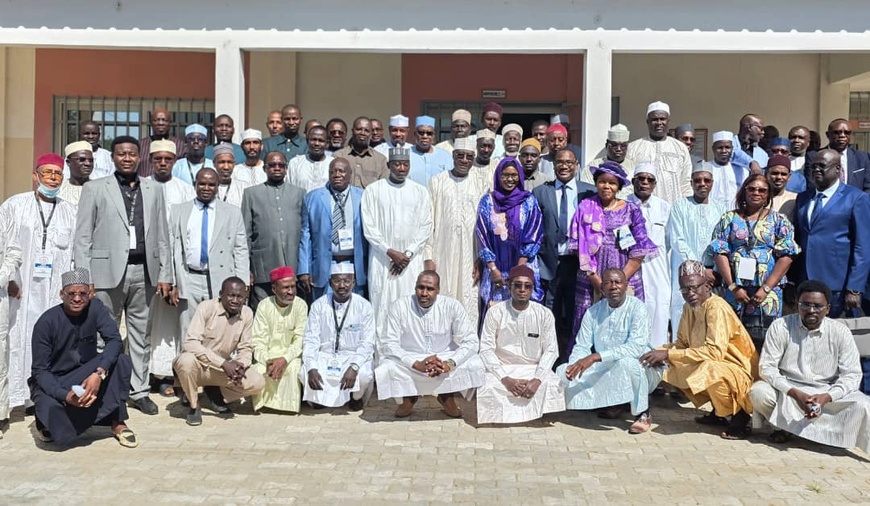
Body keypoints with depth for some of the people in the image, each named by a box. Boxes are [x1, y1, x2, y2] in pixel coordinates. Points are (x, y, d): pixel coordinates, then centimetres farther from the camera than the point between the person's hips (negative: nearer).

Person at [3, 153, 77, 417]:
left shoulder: (70, 212, 11)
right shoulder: (14, 205, 4)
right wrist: (8, 280, -7)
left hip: (57, 291, 2)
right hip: (20, 289, -1)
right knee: (18, 340, -1)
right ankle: (16, 395, 7)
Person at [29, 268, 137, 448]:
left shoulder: (95, 307, -13)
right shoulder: (47, 322, -19)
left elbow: (115, 340, -22)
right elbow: (39, 370, -17)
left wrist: (99, 373, -39)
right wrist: (64, 395, -35)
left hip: (85, 373, 3)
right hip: (52, 380, -2)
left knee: (122, 361, -24)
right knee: (50, 408, -35)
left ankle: (117, 422, -14)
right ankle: (47, 421, 4)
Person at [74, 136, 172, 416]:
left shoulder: (154, 189, 12)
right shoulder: (94, 188, 4)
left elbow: (162, 235, 11)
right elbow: (83, 237, 1)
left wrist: (165, 274, 6)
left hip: (144, 271, 3)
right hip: (108, 271, -3)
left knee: (140, 334, 9)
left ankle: (139, 391, 17)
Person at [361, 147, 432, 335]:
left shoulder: (420, 192, 9)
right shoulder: (373, 190, 4)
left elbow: (425, 227, 5)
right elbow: (369, 227, -1)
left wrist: (408, 253, -6)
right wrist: (390, 252, -10)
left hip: (411, 259, 1)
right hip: (382, 258, -1)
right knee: (381, 304, -3)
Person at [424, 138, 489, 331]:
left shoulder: (479, 185, 7)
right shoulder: (437, 182, 4)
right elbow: (428, 221, 3)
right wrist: (428, 257, -3)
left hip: (470, 256, 1)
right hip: (443, 254, -1)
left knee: (468, 306, 0)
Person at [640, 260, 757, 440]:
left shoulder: (717, 307, -22)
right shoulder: (689, 307, 2)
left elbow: (715, 351, -33)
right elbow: (682, 344, 8)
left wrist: (668, 354, -31)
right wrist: (660, 353, -13)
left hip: (740, 371, -9)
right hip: (716, 365, 9)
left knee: (710, 369, -36)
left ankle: (739, 415, -9)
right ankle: (718, 411, 13)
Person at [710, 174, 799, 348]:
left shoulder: (778, 221, 9)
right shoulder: (729, 219, 10)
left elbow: (786, 256, 0)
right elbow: (720, 253, 2)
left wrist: (766, 289, -10)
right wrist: (733, 287, -8)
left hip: (768, 293, 0)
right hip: (735, 292, 1)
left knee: (763, 340, -3)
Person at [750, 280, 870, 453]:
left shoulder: (840, 332, -5)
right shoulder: (780, 327, -8)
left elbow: (852, 374, -7)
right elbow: (766, 367, -12)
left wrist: (826, 397, -25)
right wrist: (795, 394, -26)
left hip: (827, 392, 0)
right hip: (787, 390, 1)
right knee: (758, 392, -28)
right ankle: (784, 426, -1)